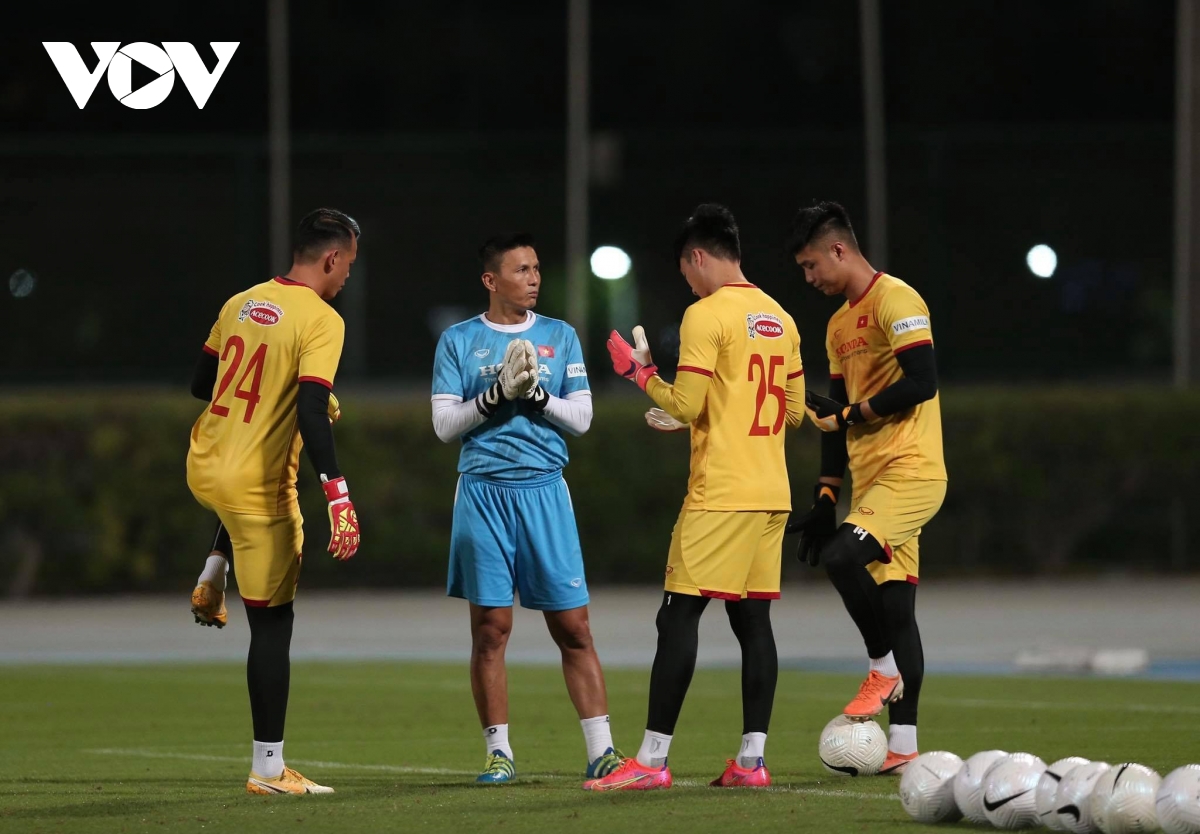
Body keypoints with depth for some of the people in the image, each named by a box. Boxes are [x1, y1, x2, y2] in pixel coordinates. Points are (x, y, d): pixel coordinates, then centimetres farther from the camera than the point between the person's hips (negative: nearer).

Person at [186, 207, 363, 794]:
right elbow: (311, 415, -24)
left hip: (203, 469, 7)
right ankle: (268, 768, 2)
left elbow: (202, 385, 16)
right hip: (256, 488, -7)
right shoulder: (321, 321, -15)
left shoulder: (239, 304, 6)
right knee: (272, 623, 0)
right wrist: (338, 495, -24)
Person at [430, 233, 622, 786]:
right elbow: (444, 424, -1)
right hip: (483, 491, -1)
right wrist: (497, 393, -13)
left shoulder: (560, 337, 9)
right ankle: (499, 753, 7)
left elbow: (581, 418, 5)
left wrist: (536, 393, -11)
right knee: (490, 628, 0)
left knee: (573, 626, -2)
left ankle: (601, 750, -1)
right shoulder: (458, 341, 5)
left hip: (544, 491, 1)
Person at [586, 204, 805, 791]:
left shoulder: (705, 315, -10)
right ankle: (751, 760, 3)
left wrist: (638, 371, 2)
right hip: (772, 494, 7)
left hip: (719, 495, -7)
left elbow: (687, 405, -14)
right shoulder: (780, 320, 14)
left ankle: (650, 761, -8)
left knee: (678, 616, -5)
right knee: (752, 617, 7)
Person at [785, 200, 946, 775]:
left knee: (843, 556, -28)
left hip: (910, 473, -9)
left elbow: (921, 383, -19)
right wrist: (825, 497, 17)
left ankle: (884, 667, -9)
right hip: (872, 481, 9)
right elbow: (839, 416, 23)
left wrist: (849, 414, -11)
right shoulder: (841, 324, 20)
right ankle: (903, 744, 4)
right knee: (894, 604, 5)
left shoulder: (895, 301, -8)